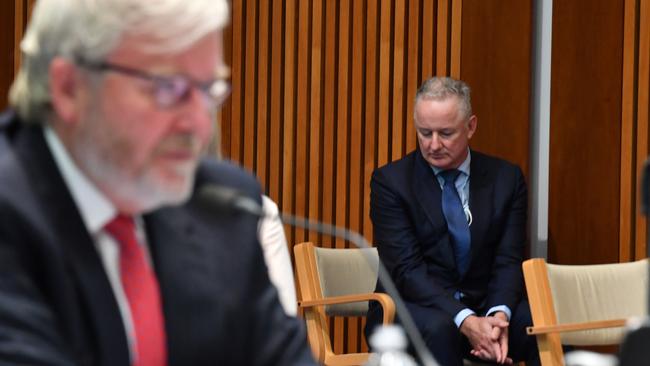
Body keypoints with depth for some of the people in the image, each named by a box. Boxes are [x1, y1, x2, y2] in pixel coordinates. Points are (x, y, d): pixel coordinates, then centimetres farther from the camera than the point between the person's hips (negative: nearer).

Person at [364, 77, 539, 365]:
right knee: (437, 329, -37)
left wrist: (499, 315, -23)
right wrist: (466, 321, -27)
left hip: (485, 310, 3)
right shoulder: (391, 181, -4)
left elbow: (509, 262, 0)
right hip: (415, 308, -3)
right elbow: (407, 269, -13)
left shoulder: (506, 178, 6)